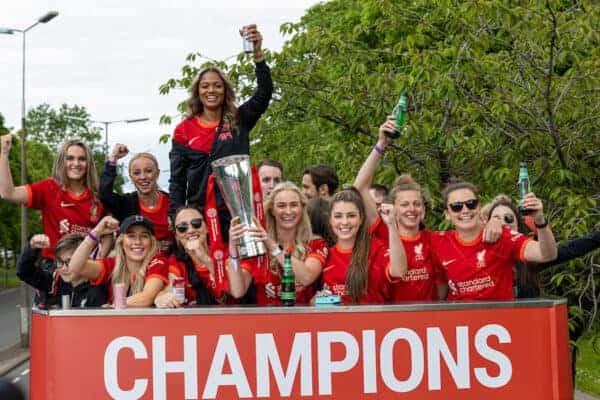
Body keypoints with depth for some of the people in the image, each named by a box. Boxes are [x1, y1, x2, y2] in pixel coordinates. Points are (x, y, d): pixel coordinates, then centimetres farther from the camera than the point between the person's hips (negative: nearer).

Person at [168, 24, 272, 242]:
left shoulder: (239, 121, 7)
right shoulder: (184, 130, 7)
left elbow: (264, 92, -7)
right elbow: (177, 179, 7)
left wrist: (258, 54, -20)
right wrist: (176, 217, -3)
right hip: (198, 212, 0)